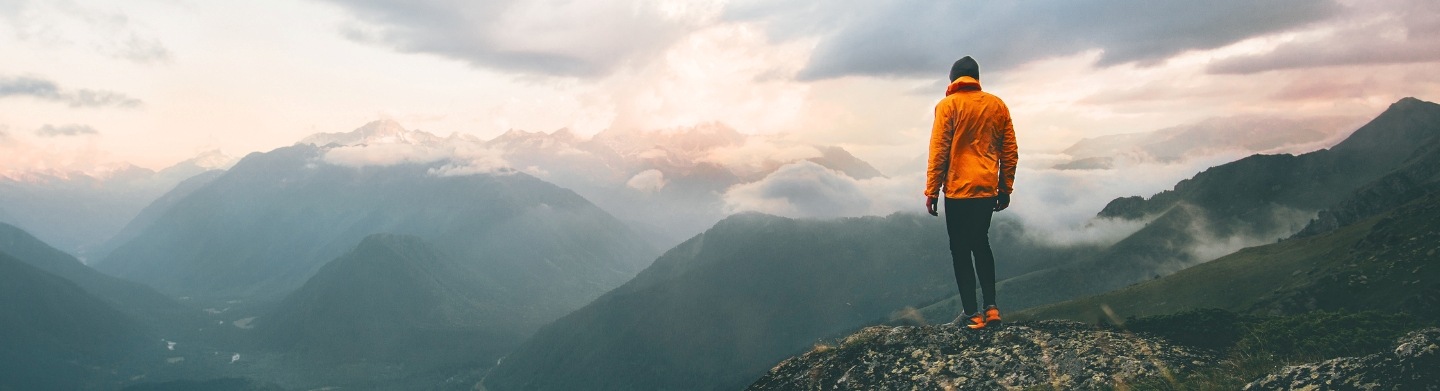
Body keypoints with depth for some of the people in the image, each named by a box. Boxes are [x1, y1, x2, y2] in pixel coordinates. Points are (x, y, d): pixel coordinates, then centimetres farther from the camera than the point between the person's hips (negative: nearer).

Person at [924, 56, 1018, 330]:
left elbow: (938, 151, -10)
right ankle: (991, 307, 14)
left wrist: (932, 191, -5)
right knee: (981, 245, 20)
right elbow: (1010, 152, 7)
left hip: (959, 190, -4)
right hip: (988, 190, 5)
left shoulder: (948, 105, -5)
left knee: (961, 250, 5)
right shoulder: (997, 105, 7)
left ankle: (972, 314, 4)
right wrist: (1005, 189, 15)